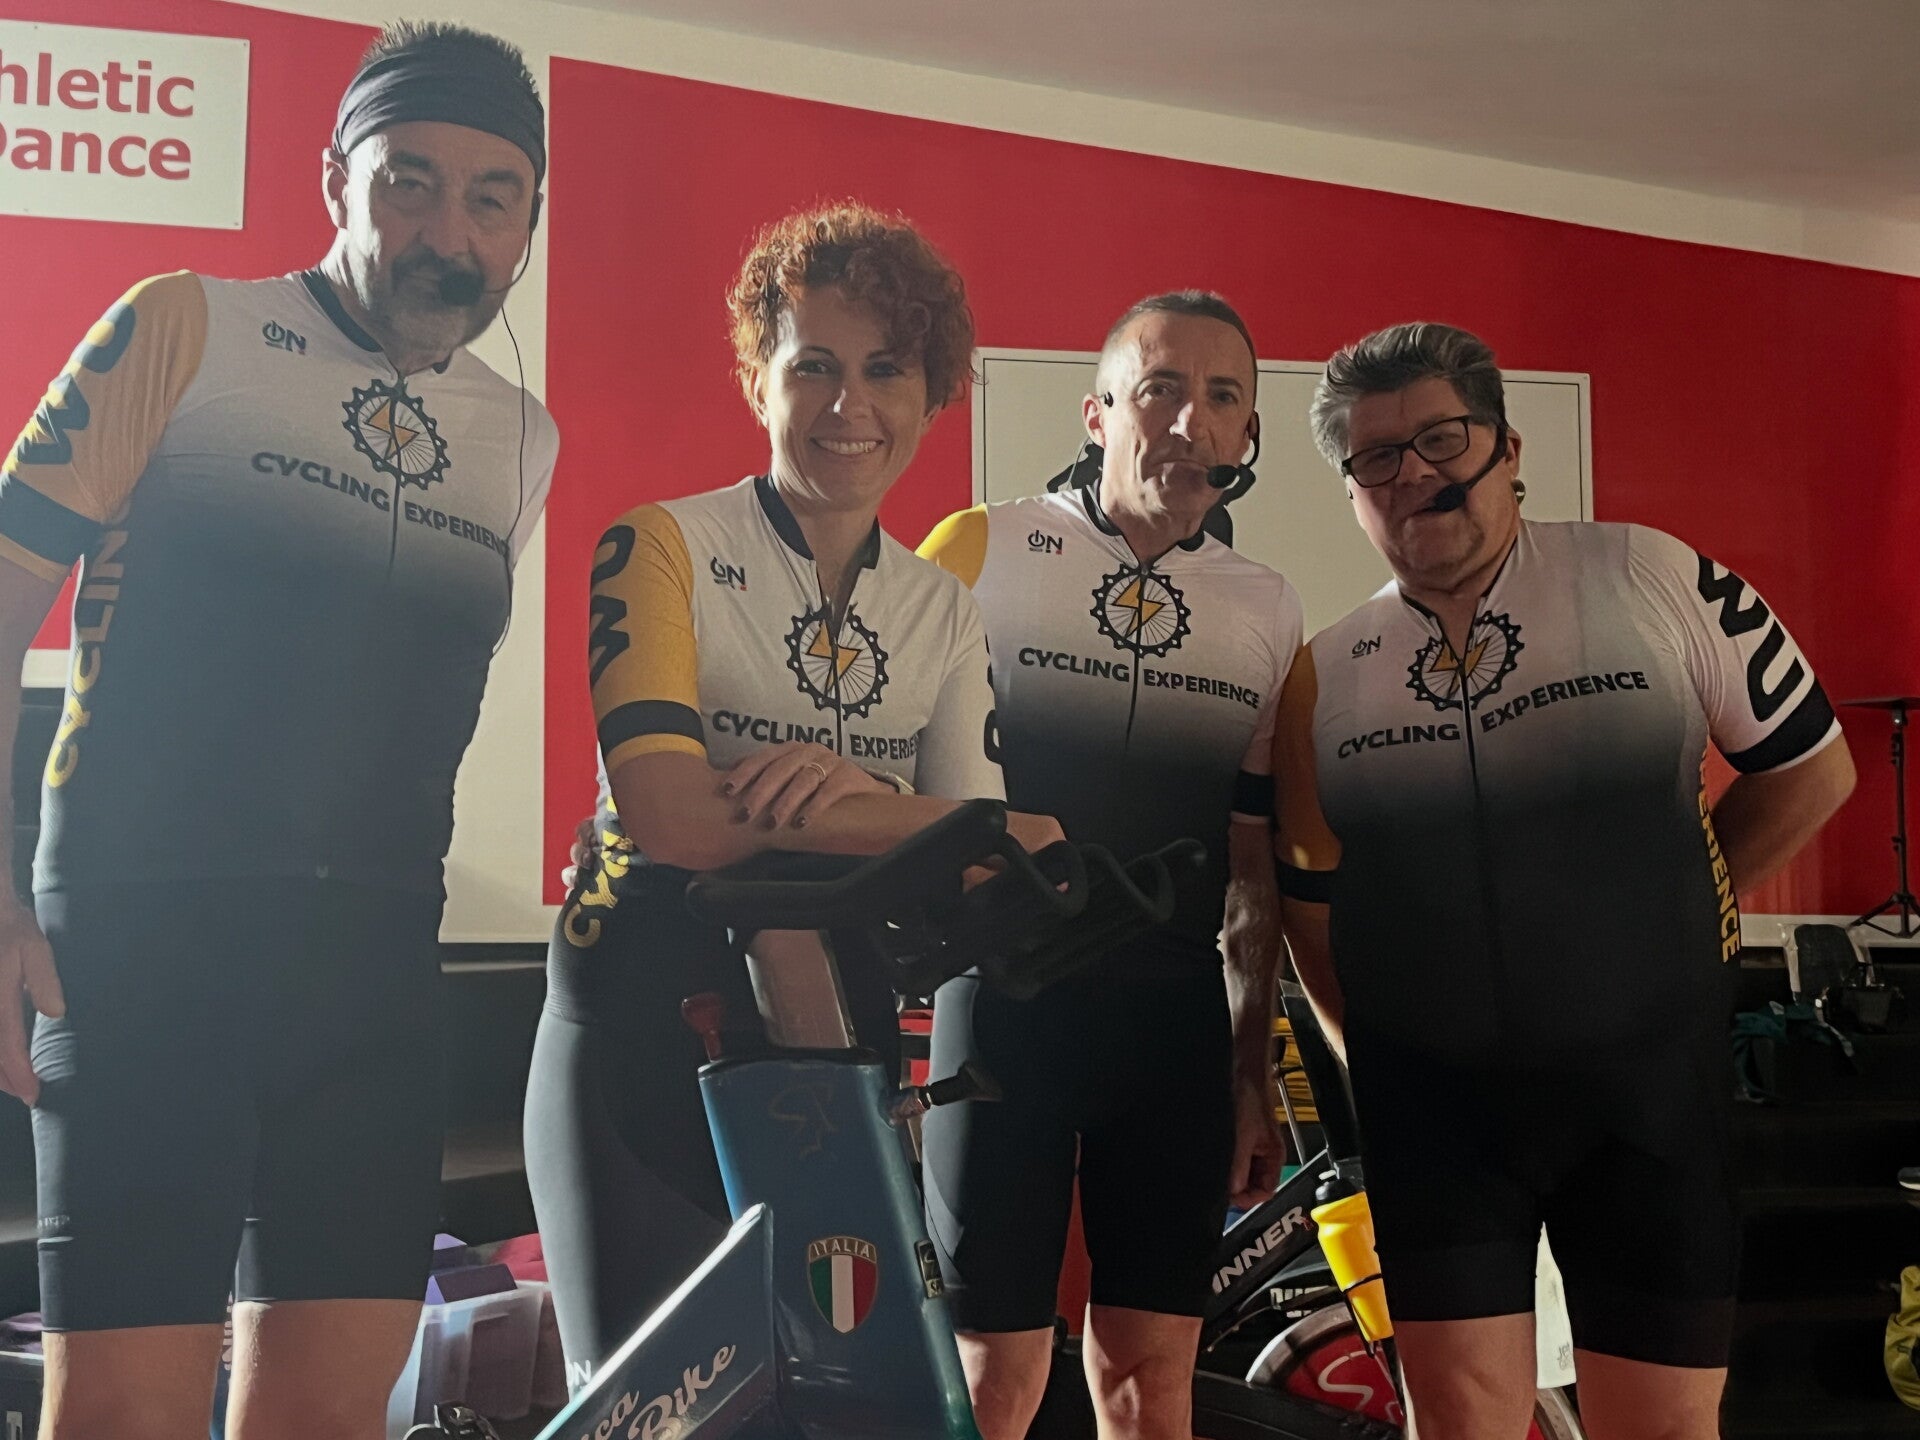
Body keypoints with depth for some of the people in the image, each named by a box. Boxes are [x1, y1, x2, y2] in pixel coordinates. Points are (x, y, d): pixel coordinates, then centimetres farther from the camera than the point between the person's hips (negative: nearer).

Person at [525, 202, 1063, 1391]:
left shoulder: (945, 611, 8)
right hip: (647, 1026, -4)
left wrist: (850, 789, -23)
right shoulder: (664, 548, -6)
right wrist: (915, 821, -19)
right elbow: (665, 809, -21)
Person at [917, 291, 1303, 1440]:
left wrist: (1254, 1075, 13)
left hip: (1175, 1011, 3)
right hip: (1009, 990, -3)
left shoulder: (1268, 612, 9)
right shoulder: (982, 550, -2)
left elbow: (1253, 868, 13)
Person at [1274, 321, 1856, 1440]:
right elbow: (1315, 900, 13)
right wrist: (1383, 1056, 8)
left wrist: (1680, 909, 7)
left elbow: (1811, 766, 4)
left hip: (1648, 1083, -1)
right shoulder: (1325, 675, 4)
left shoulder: (1652, 579, -5)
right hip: (1433, 1095, 2)